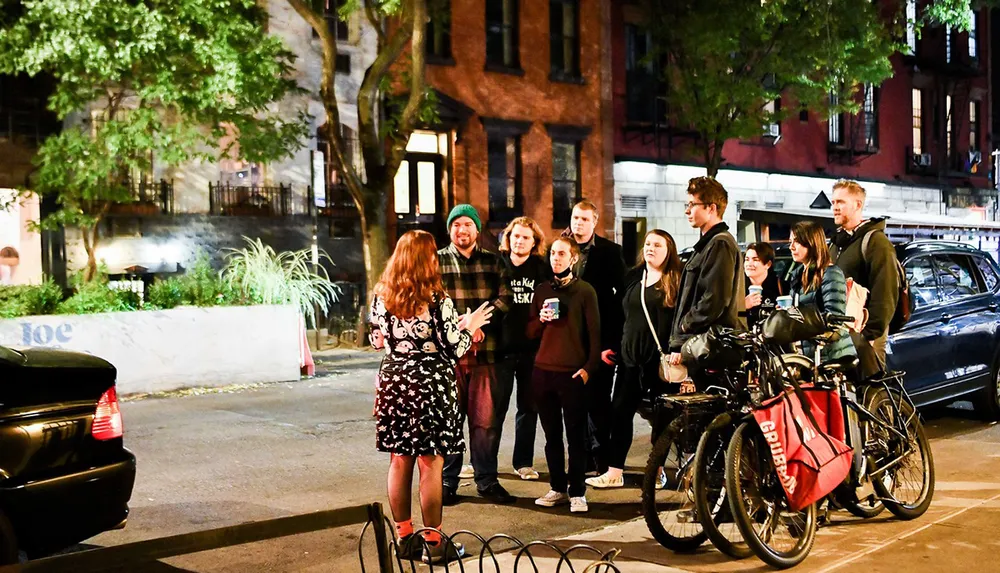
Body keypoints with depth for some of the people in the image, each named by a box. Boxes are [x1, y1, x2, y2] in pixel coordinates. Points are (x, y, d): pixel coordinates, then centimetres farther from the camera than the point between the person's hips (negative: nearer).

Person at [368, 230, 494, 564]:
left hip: (393, 381, 5)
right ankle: (433, 543, 9)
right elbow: (453, 349, -11)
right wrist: (468, 327, 7)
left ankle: (404, 537, 22)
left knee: (399, 461, 12)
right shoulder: (437, 301, -14)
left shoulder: (381, 297, 1)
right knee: (430, 464, 2)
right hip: (430, 384, -5)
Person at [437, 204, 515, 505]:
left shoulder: (493, 262, 14)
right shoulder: (437, 261, 8)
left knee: (486, 419, 3)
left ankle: (487, 481, 15)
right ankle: (447, 483, 13)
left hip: (485, 350, 2)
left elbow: (504, 299, 2)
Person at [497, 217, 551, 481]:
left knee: (528, 407, 11)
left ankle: (523, 461, 22)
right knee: (495, 407, 4)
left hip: (532, 350, 2)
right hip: (501, 347, -2)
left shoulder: (543, 269, 4)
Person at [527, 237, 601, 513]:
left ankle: (577, 493, 6)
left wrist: (589, 367, -8)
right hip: (543, 371, 4)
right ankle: (557, 489, 17)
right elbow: (530, 332, 15)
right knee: (552, 436, 9)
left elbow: (594, 332, 0)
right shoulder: (541, 291, 14)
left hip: (573, 373, -4)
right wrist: (542, 319, -6)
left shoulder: (585, 291, 2)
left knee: (576, 436, 0)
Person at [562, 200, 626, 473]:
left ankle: (601, 457, 7)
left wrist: (614, 337, -11)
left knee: (598, 398, -2)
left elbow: (622, 293, -5)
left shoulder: (610, 251, -1)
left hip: (600, 335, -4)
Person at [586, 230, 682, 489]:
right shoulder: (633, 277, 14)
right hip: (631, 355, 5)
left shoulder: (676, 278, -2)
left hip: (661, 357, -5)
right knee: (620, 410, 3)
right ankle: (614, 472, 9)